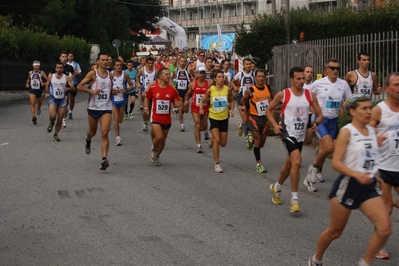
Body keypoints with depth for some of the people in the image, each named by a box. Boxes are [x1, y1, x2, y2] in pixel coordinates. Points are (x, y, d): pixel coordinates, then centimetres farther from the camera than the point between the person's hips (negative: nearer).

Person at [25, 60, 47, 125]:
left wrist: (44, 84, -24)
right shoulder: (30, 73, 3)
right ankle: (34, 117, -23)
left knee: (39, 104, 20)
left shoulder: (42, 73, -6)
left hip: (40, 90, 0)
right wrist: (27, 83, 5)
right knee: (33, 104, -15)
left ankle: (39, 108, 55)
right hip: (32, 91, 0)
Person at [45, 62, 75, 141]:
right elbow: (47, 85, 18)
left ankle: (55, 135, 20)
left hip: (62, 100, 1)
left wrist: (68, 88, -27)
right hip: (53, 99, -1)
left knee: (60, 120, 3)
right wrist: (47, 93, 4)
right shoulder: (51, 76, 1)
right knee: (53, 116, -23)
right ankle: (51, 123, 13)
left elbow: (73, 88, -7)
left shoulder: (67, 78, -2)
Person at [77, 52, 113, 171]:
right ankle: (88, 140, 54)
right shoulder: (93, 73, -6)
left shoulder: (110, 74, 7)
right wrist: (92, 91, -20)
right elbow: (79, 86, -9)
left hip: (106, 108, 1)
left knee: (104, 134, -13)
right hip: (93, 107, -1)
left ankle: (104, 159, -17)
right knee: (92, 132, 16)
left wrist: (112, 91, 8)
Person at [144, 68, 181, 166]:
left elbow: (176, 103, 4)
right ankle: (153, 150, 11)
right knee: (159, 137, -21)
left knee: (163, 141, 11)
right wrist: (146, 108, -2)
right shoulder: (152, 88, -6)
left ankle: (156, 157, 35)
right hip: (155, 117, -3)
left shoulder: (172, 90, -2)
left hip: (166, 119, 3)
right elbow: (147, 98, 10)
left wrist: (178, 104, -19)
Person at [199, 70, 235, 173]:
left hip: (224, 118, 3)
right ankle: (217, 164, -4)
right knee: (217, 140, -15)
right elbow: (202, 100, 5)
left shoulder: (227, 89, -4)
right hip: (213, 117, -2)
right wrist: (201, 108, -15)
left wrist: (232, 109, -6)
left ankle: (213, 138, 42)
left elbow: (231, 101, 12)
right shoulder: (210, 90, -8)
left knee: (223, 143, 7)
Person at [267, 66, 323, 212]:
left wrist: (316, 122, -18)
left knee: (289, 164, 20)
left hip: (301, 135, 5)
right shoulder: (283, 95, -8)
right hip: (288, 132, -5)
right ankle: (294, 199, -17)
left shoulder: (310, 95, 0)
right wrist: (275, 125, -9)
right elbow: (269, 110, 5)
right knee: (297, 161, -24)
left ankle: (276, 187, 48)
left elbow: (320, 115, 4)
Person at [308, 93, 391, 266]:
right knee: (335, 231, 9)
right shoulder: (347, 132, -12)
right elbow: (336, 163, -18)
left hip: (369, 187, 6)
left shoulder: (371, 131, 8)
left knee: (384, 228, -12)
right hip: (348, 185, -6)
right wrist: (357, 175, -31)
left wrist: (375, 174, 12)